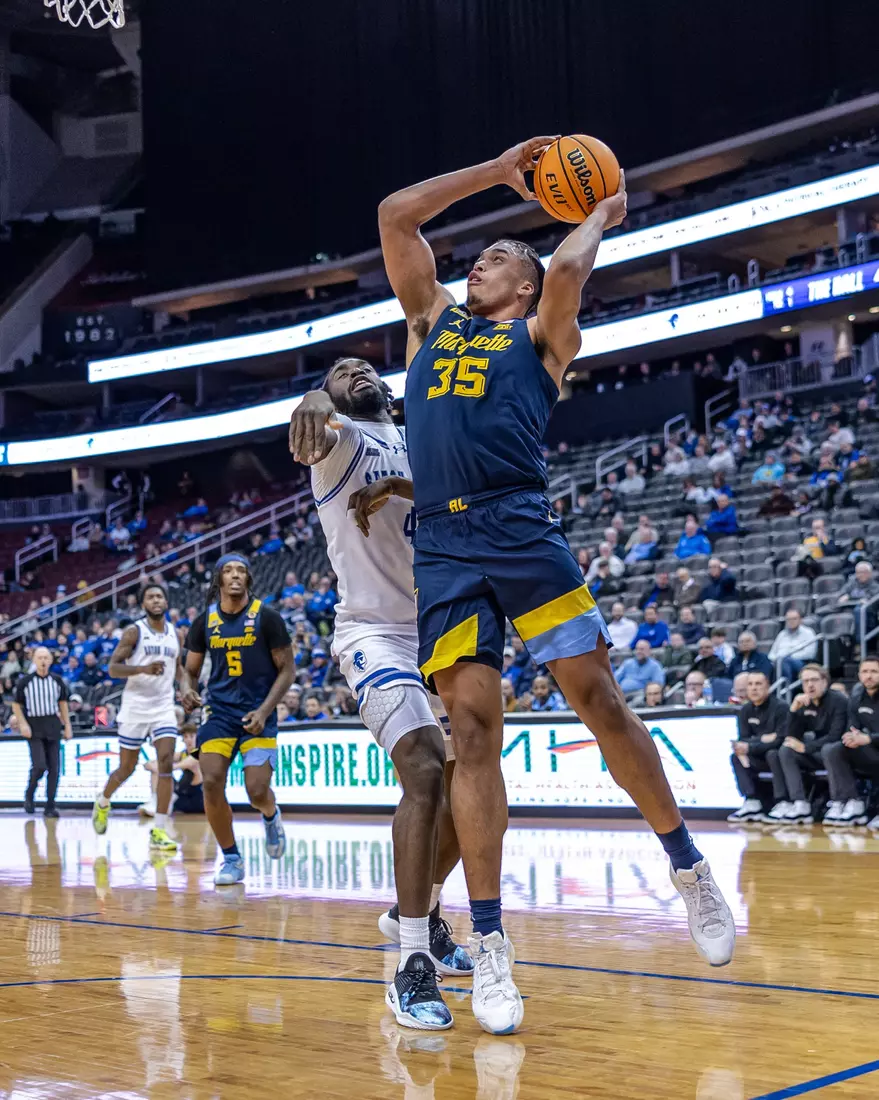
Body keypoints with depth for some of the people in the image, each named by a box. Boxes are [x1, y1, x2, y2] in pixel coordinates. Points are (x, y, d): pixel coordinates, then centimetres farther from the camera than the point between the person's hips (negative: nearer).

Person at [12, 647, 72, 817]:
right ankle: (29, 795, 13)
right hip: (34, 728, -3)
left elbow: (63, 703, 13)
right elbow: (16, 705, 3)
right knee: (39, 765, -15)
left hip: (53, 726, 3)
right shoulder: (25, 681, -4)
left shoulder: (57, 680, 4)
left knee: (54, 768, 0)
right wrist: (22, 724, -10)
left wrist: (67, 726, 8)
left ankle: (50, 806, 8)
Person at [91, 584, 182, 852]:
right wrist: (143, 668, -27)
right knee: (127, 768, 7)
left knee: (166, 763, -12)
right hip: (135, 707, -3)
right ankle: (103, 802, 39)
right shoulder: (134, 632, -6)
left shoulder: (174, 633, 9)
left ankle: (159, 831, -11)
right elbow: (113, 668, -12)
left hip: (164, 708, 3)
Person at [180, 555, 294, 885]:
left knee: (257, 791, -11)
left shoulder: (267, 618, -7)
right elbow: (190, 670, 12)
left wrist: (264, 711, -16)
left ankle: (271, 816, 28)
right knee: (211, 784, -13)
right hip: (219, 710, 3)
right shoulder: (205, 621, 3)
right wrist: (187, 689, -12)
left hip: (257, 713, -3)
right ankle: (231, 859, 5)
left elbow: (287, 669, -4)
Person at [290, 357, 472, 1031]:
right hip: (376, 634, -7)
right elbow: (315, 413, -28)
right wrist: (313, 408, -53)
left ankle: (418, 915, 34)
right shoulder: (340, 437, -1)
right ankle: (413, 967, -24)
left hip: (439, 632, 7)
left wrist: (405, 486, -20)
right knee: (426, 770, -25)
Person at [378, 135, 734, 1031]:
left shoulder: (541, 335, 14)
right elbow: (395, 216, 24)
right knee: (471, 729, -5)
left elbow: (568, 266, -7)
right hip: (444, 548, 3)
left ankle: (689, 868, 14)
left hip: (523, 532, -3)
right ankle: (489, 943, -4)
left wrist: (603, 214, 13)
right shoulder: (432, 321, 26)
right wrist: (498, 171, 28)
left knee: (598, 699, -5)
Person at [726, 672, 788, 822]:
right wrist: (763, 739, -24)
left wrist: (749, 748, -26)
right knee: (736, 757, -13)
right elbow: (744, 739, -1)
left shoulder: (780, 707, -16)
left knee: (773, 754, -35)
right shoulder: (746, 711, 3)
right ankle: (751, 803, -21)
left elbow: (781, 740, -23)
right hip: (760, 755, 6)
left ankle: (782, 803, -31)